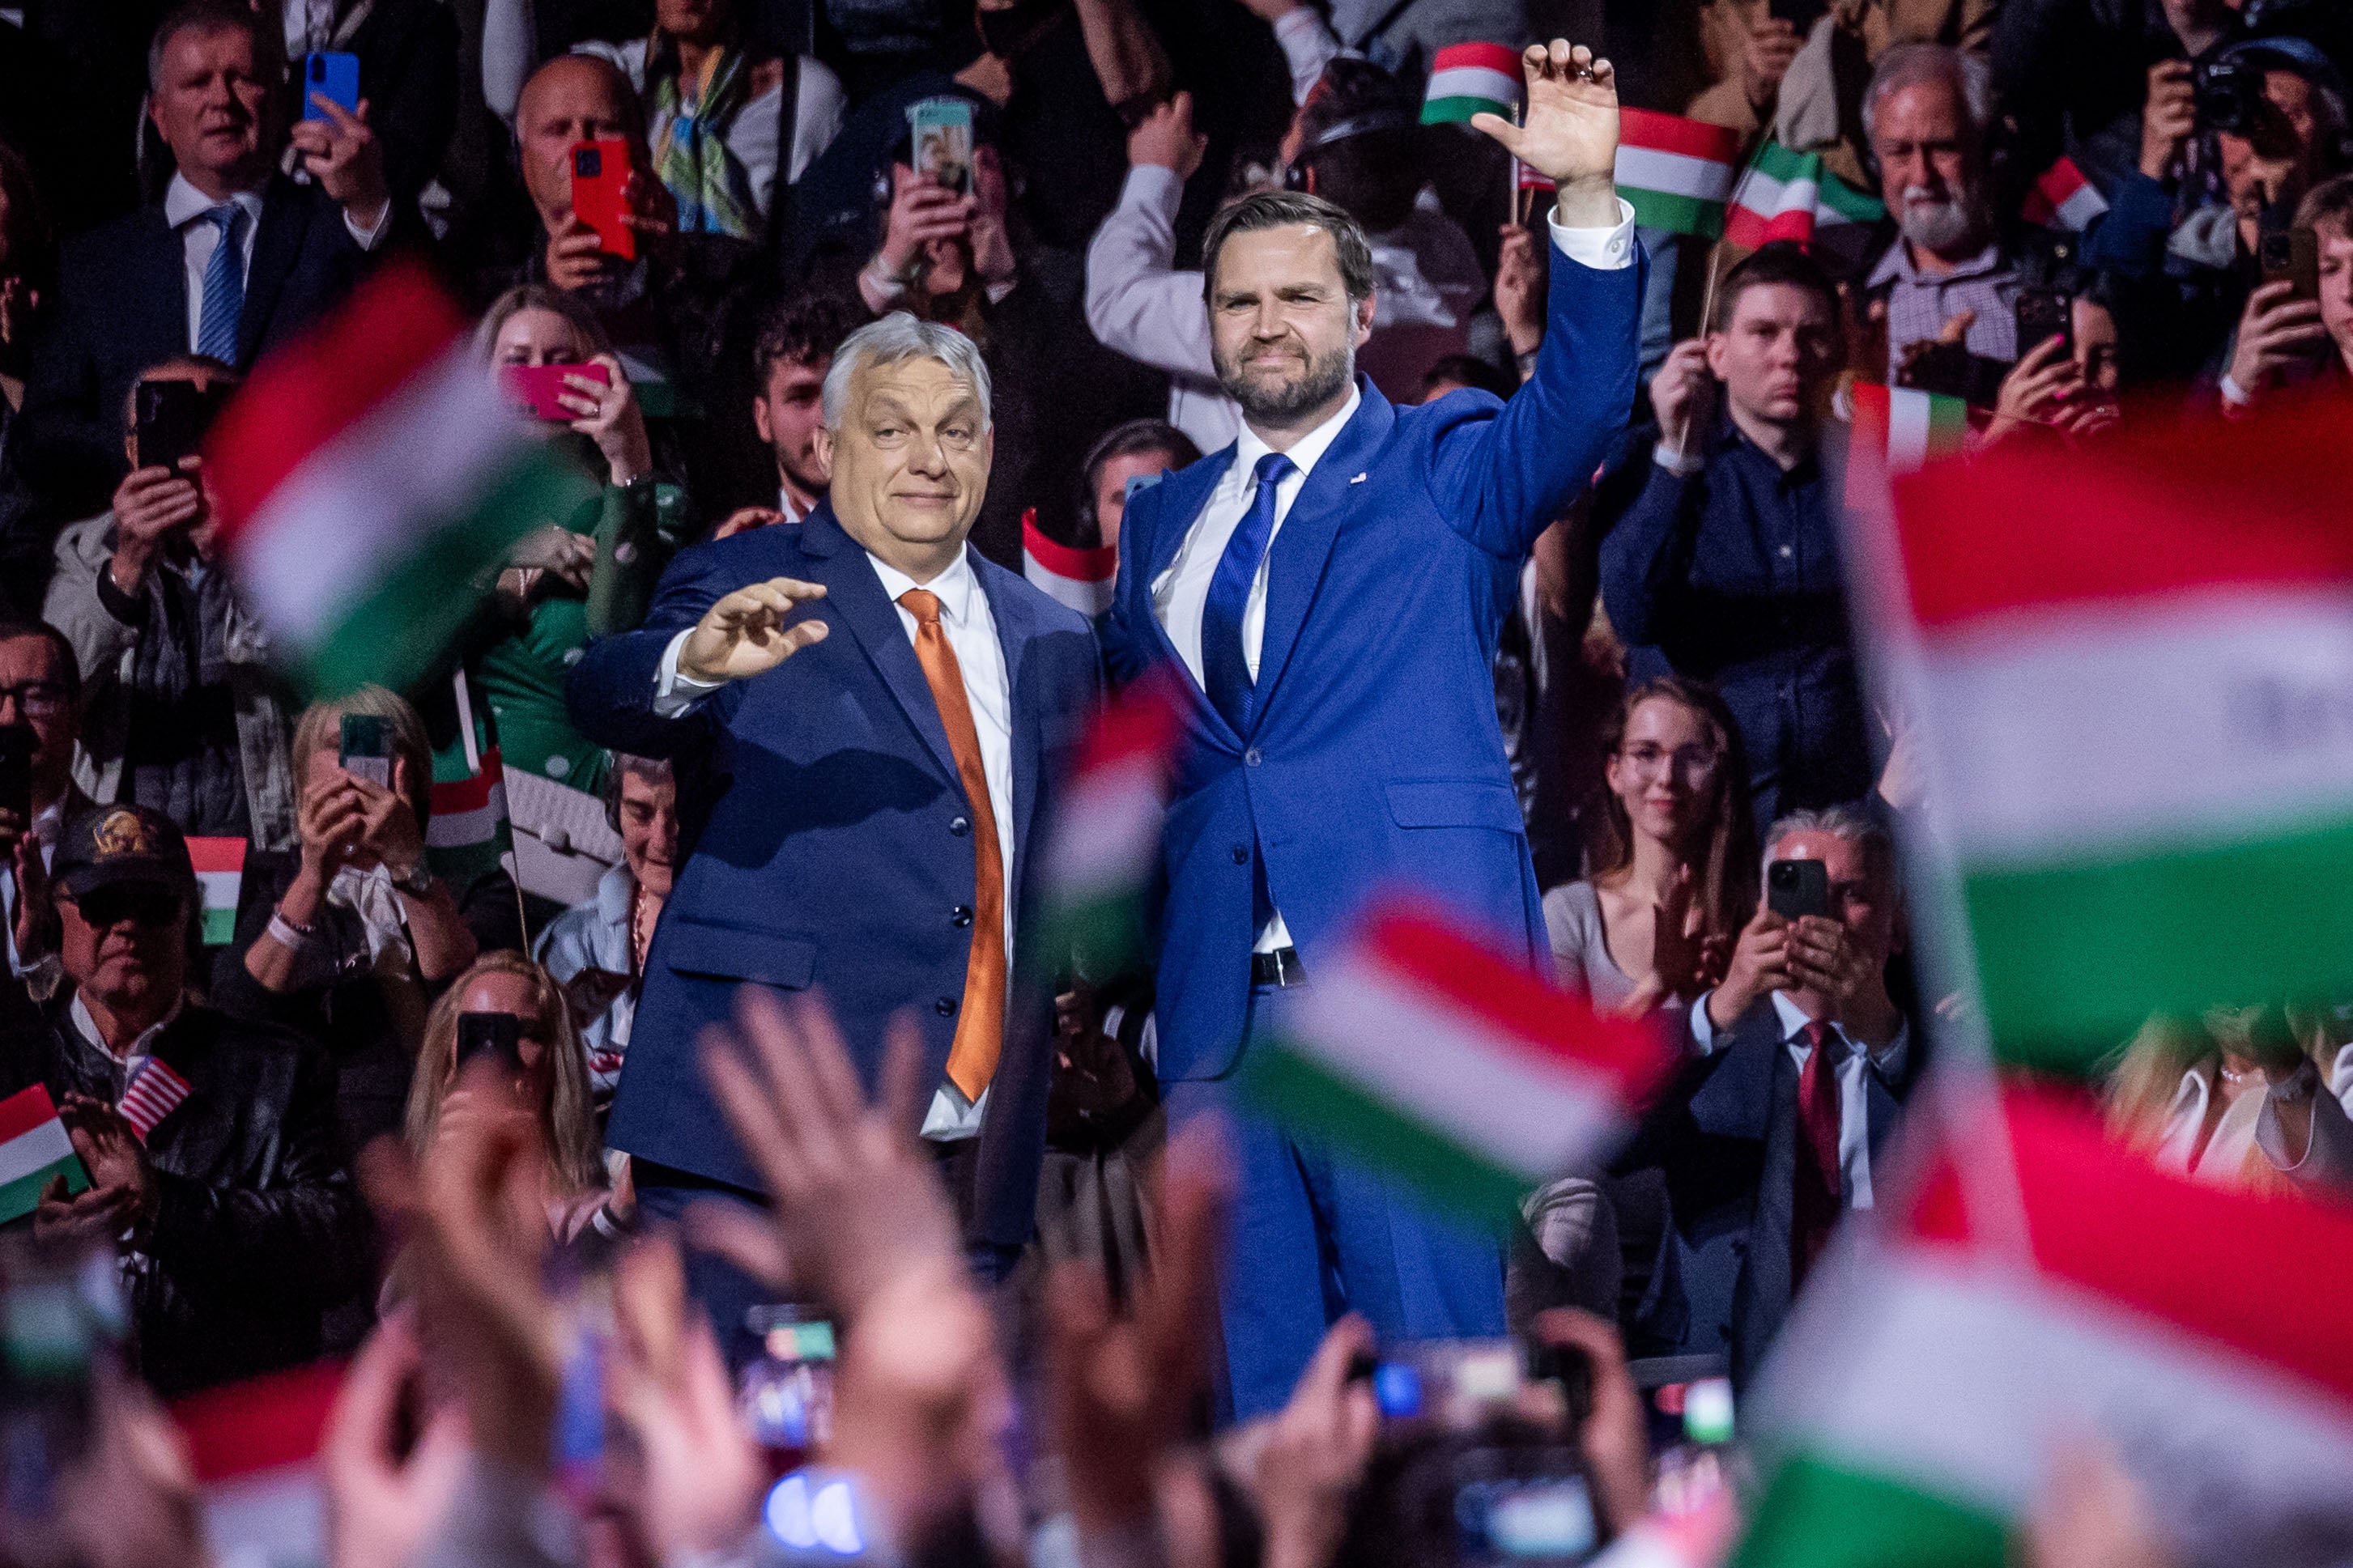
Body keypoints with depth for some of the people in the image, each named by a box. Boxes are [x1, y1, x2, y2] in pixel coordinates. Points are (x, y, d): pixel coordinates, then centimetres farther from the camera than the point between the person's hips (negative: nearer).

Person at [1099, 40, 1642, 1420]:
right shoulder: (1168, 518, 21)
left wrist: (1589, 203, -26)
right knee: (1260, 1382, 5)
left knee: (1433, 1356, -9)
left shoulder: (1446, 469, 8)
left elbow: (1584, 401, -11)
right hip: (1224, 998, 5)